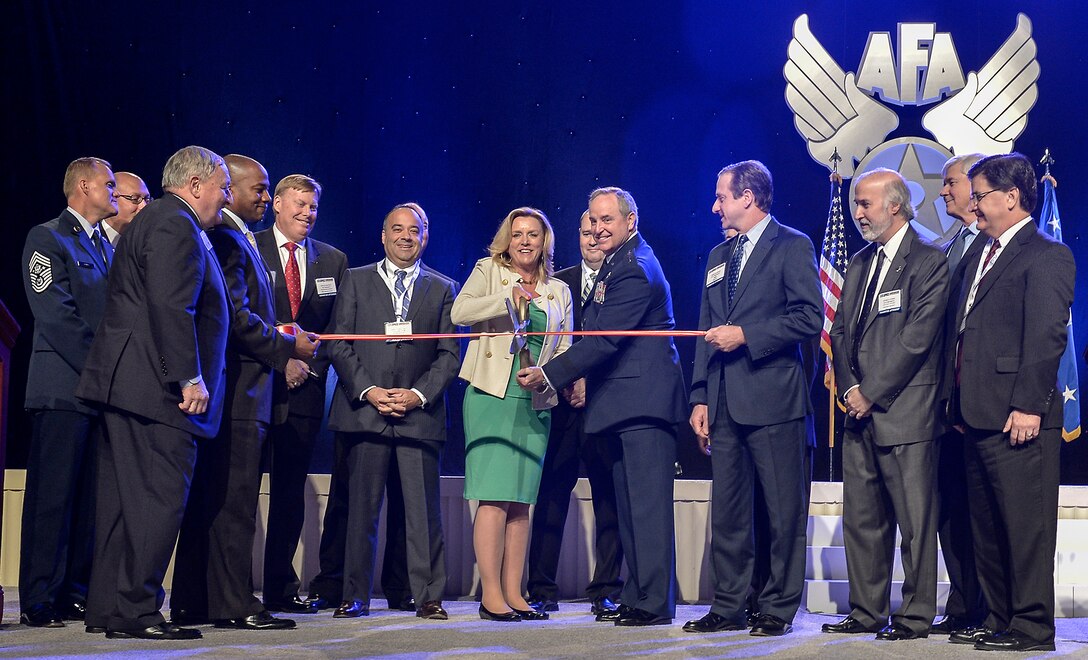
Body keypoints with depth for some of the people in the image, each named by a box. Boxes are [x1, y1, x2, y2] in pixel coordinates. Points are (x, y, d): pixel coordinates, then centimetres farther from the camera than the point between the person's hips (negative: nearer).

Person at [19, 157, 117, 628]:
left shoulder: (105, 246, 21)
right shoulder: (47, 238, -3)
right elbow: (57, 317, -12)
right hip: (65, 389, -7)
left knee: (90, 499, 6)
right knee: (53, 496, -5)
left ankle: (77, 592, 11)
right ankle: (40, 602, -2)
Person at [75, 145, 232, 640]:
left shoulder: (156, 220, 23)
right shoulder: (176, 226, -11)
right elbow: (171, 307, -21)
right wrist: (190, 378, -21)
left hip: (125, 385, 11)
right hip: (157, 388, -11)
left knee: (124, 499, 11)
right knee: (159, 498, -9)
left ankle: (110, 609, 15)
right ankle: (137, 612, -7)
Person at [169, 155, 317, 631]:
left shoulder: (233, 239, 21)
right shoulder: (227, 240, -12)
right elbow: (237, 318, -19)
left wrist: (281, 346, 15)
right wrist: (287, 346, -10)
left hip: (234, 391, 11)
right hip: (236, 393, -11)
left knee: (209, 500, 12)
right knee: (233, 500, -7)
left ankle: (192, 604, 17)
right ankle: (233, 605, -4)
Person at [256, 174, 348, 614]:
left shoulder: (333, 260, 14)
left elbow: (337, 327, 12)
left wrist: (310, 363, -3)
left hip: (305, 386, 4)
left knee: (291, 490, 6)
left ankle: (282, 589, 11)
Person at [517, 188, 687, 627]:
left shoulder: (634, 269, -14)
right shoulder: (618, 263, 19)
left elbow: (604, 340, -19)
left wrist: (548, 375, -15)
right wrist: (580, 378, 10)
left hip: (642, 402, -11)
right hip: (624, 404, 11)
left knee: (647, 505, -9)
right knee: (629, 505, 12)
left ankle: (654, 603, -8)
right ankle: (634, 598, 17)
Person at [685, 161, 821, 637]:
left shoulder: (792, 247, -1)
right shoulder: (718, 256, 20)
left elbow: (809, 318, -10)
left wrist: (746, 336, -13)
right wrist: (700, 397, 12)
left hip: (772, 399, -7)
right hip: (725, 402, 7)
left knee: (783, 512, -1)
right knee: (727, 513, 8)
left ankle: (778, 608, 4)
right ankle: (728, 607, 14)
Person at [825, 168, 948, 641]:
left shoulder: (928, 262, -6)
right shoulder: (860, 263, 18)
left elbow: (916, 339, -13)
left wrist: (871, 393, -12)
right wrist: (850, 389, 1)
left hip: (903, 411, -7)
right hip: (859, 412, 8)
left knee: (914, 521, -2)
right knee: (861, 519, 10)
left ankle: (915, 617, 4)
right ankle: (867, 613, 18)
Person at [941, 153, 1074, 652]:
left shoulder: (1046, 255, -7)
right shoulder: (978, 254, 19)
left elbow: (1047, 337, -15)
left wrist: (1028, 406, -20)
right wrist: (953, 397, 13)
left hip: (1017, 419, -9)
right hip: (976, 417, 9)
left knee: (1026, 526, -3)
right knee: (987, 526, 14)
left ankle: (1031, 627, 3)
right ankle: (997, 619, 22)